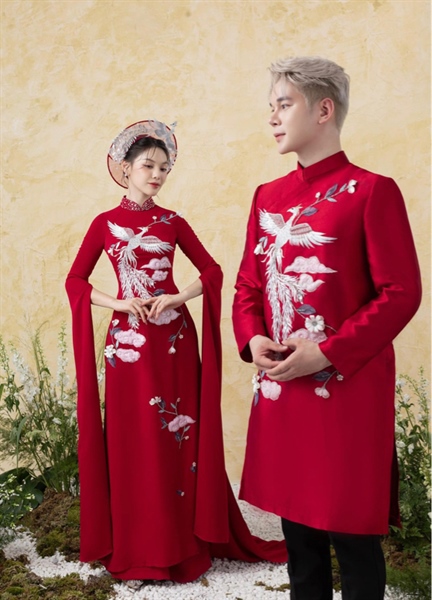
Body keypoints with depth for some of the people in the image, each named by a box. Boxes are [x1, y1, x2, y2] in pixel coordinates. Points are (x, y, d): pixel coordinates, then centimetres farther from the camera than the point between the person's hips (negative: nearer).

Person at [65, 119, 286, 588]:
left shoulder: (173, 223, 8)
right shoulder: (105, 223, 6)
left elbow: (212, 272, 7)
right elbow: (75, 281, 4)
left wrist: (178, 298, -10)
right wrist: (120, 303, -11)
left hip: (174, 338, 1)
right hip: (129, 341, -1)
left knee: (179, 436, 2)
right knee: (132, 439, 2)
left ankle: (183, 542, 17)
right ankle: (136, 551, 16)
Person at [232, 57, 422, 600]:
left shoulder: (371, 191, -7)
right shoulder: (268, 197, 12)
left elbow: (401, 292, -11)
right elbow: (248, 282, 15)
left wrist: (327, 353, -17)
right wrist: (252, 339, -4)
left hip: (348, 389, -5)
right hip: (280, 388, 6)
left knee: (352, 532, 6)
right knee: (297, 523, 16)